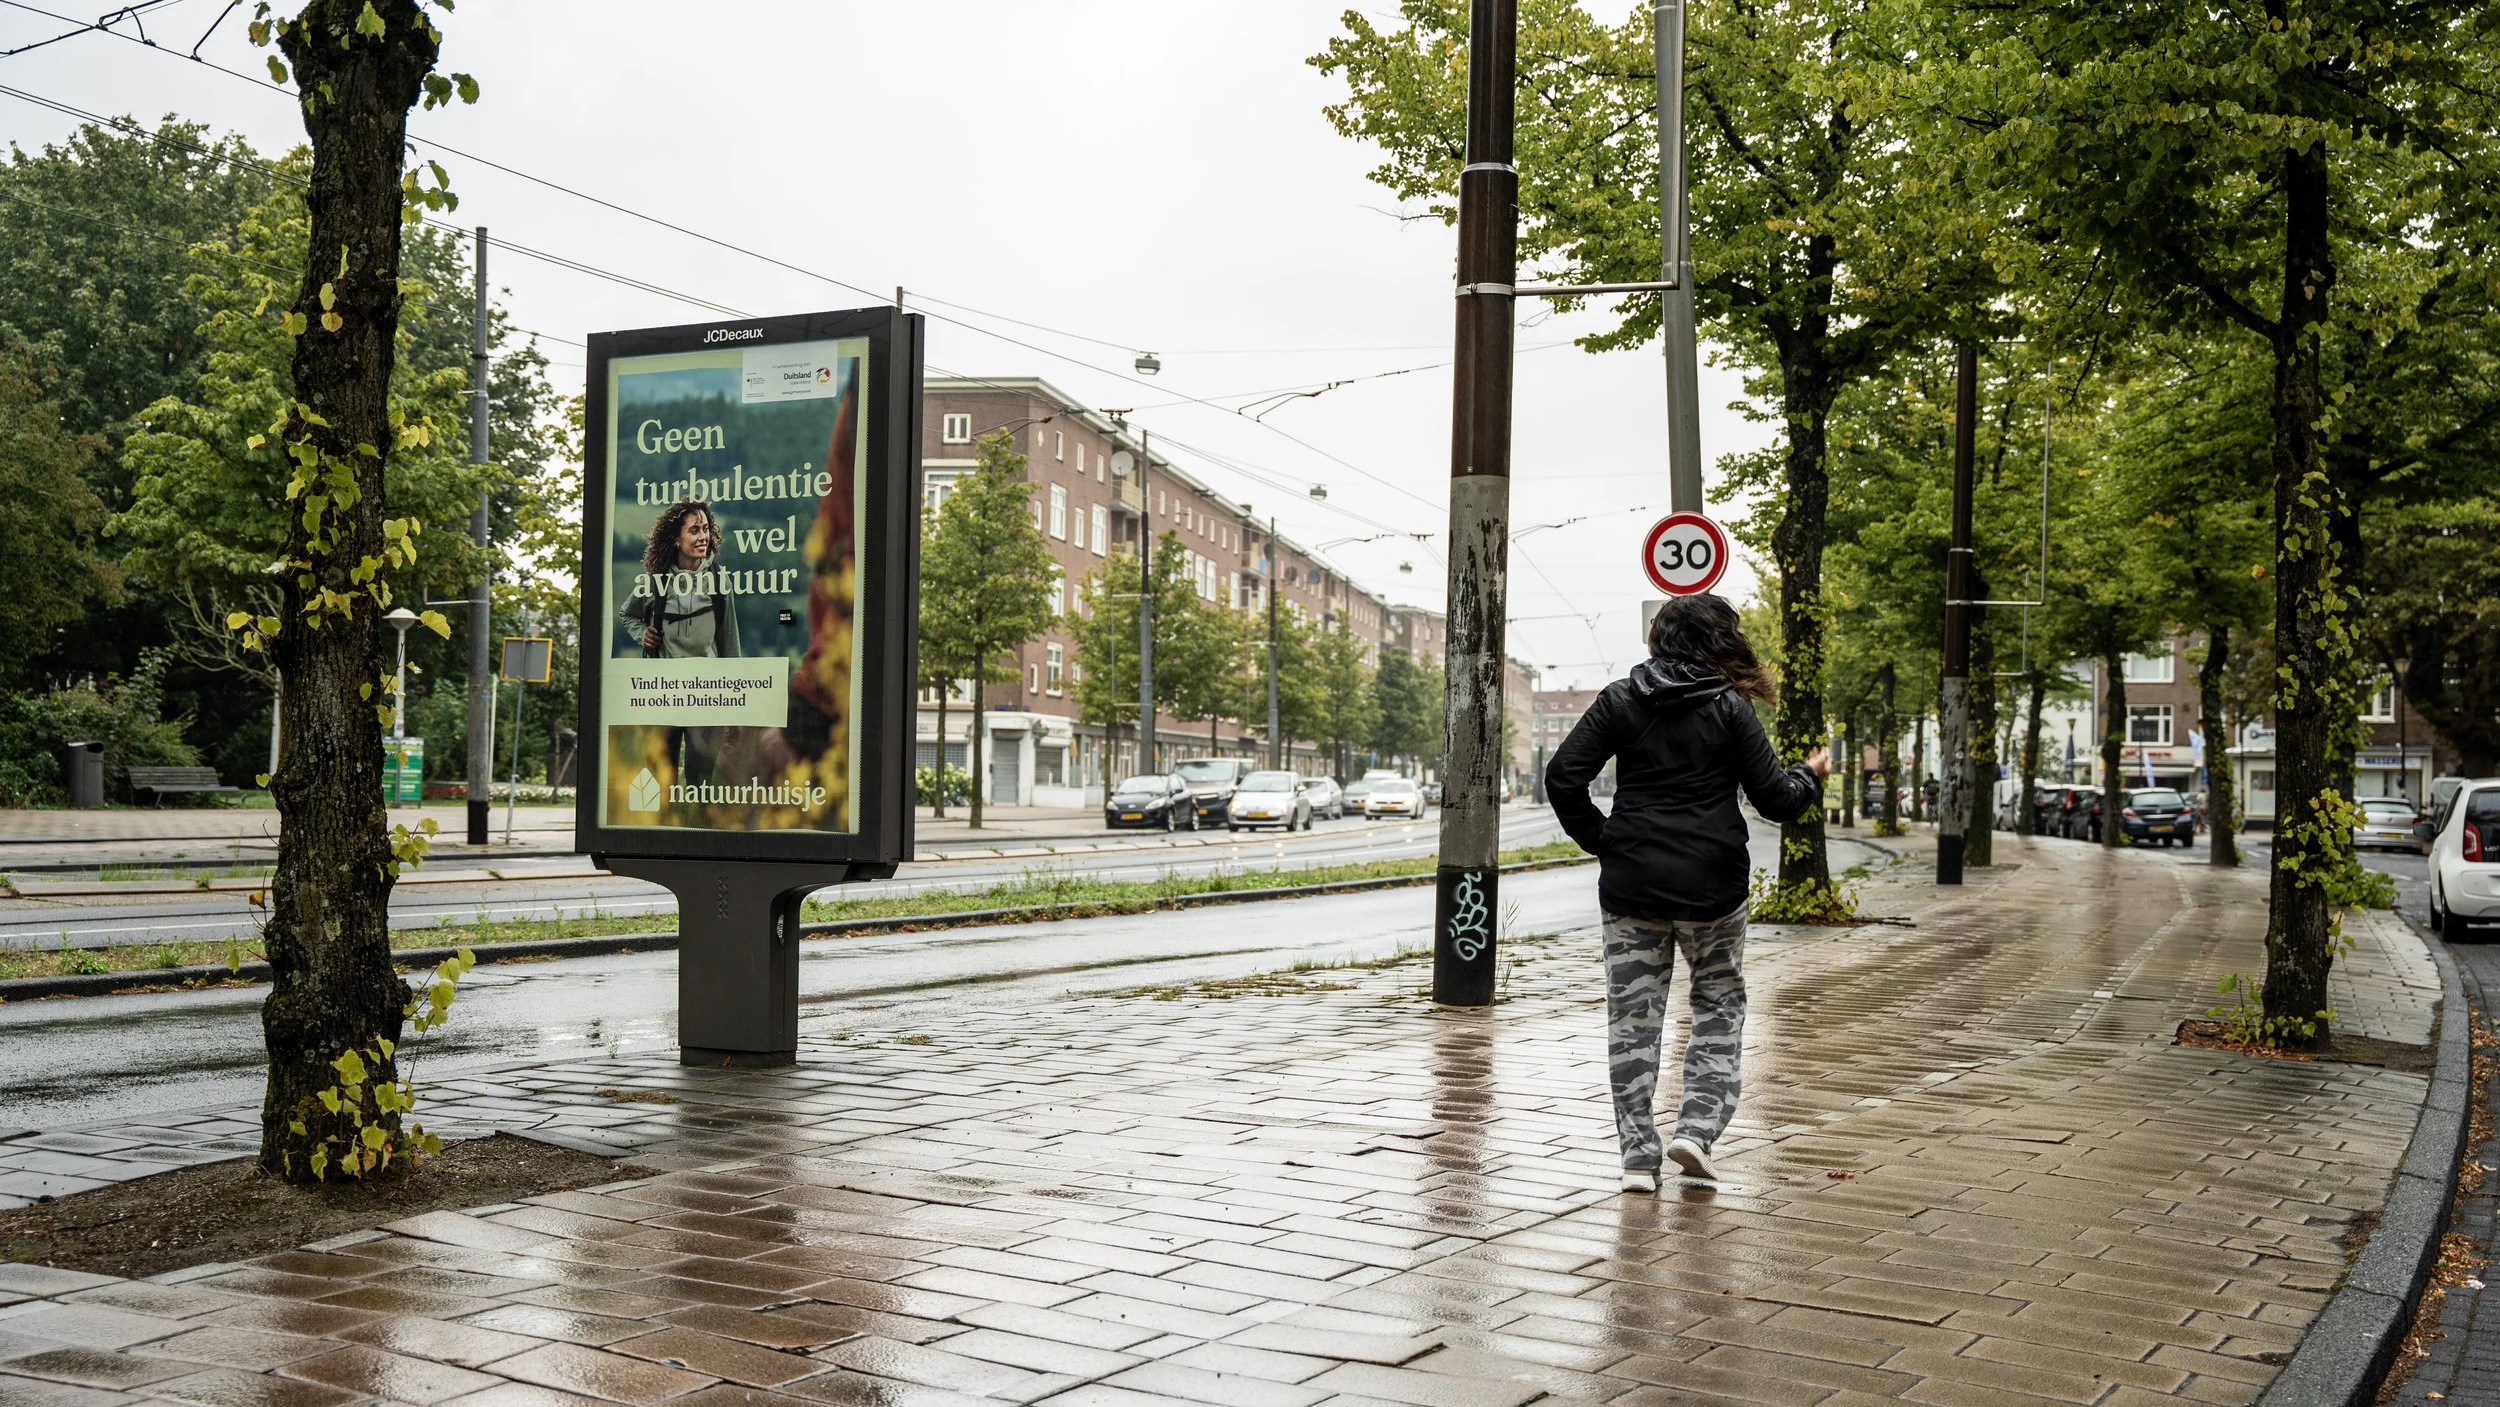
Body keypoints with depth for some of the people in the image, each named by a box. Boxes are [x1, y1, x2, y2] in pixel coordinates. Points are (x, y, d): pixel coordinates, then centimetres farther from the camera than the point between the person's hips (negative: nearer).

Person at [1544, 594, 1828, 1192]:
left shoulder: (1620, 700, 1)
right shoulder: (1730, 709, -4)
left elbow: (1563, 775, -5)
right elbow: (1775, 799, -2)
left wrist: (1598, 838, 6)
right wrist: (1810, 777, 18)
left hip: (1631, 883, 2)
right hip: (1712, 885, -1)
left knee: (1633, 1014, 8)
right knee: (1720, 1004, 16)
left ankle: (1638, 1154, 7)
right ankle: (1698, 1128, 2)